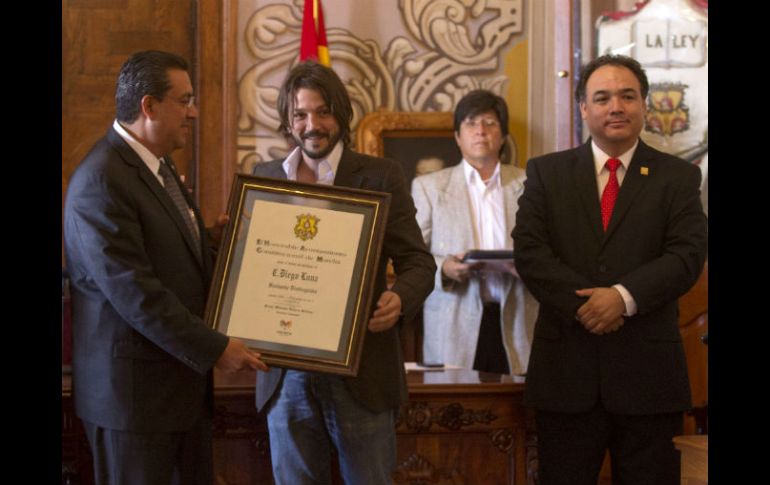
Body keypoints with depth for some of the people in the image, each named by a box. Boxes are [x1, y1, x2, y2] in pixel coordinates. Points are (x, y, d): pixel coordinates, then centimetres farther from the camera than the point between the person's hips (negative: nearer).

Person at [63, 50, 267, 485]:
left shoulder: (159, 167, 14)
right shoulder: (101, 181, -18)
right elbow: (133, 292, -23)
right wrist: (214, 349, -19)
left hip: (185, 383, 9)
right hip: (134, 390, -9)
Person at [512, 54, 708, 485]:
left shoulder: (678, 177, 7)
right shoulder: (547, 172, 9)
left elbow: (688, 255, -5)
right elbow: (529, 251, -2)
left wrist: (624, 296, -19)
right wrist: (584, 303, -15)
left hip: (647, 371, 0)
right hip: (565, 368, 1)